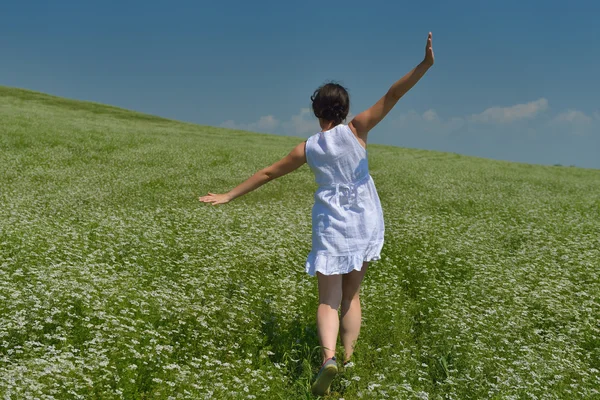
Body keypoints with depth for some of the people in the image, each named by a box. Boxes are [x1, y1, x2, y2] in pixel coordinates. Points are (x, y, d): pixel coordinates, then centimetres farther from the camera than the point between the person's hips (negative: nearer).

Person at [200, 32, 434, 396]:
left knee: (329, 301, 0)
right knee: (351, 295, 15)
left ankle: (329, 357, -25)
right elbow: (391, 97, -18)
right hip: (365, 223, 1)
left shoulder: (307, 149, -3)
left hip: (331, 226, -1)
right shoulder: (356, 131, -8)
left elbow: (268, 173, 5)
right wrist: (425, 65, -23)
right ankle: (348, 357, 14)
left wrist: (229, 196, 15)